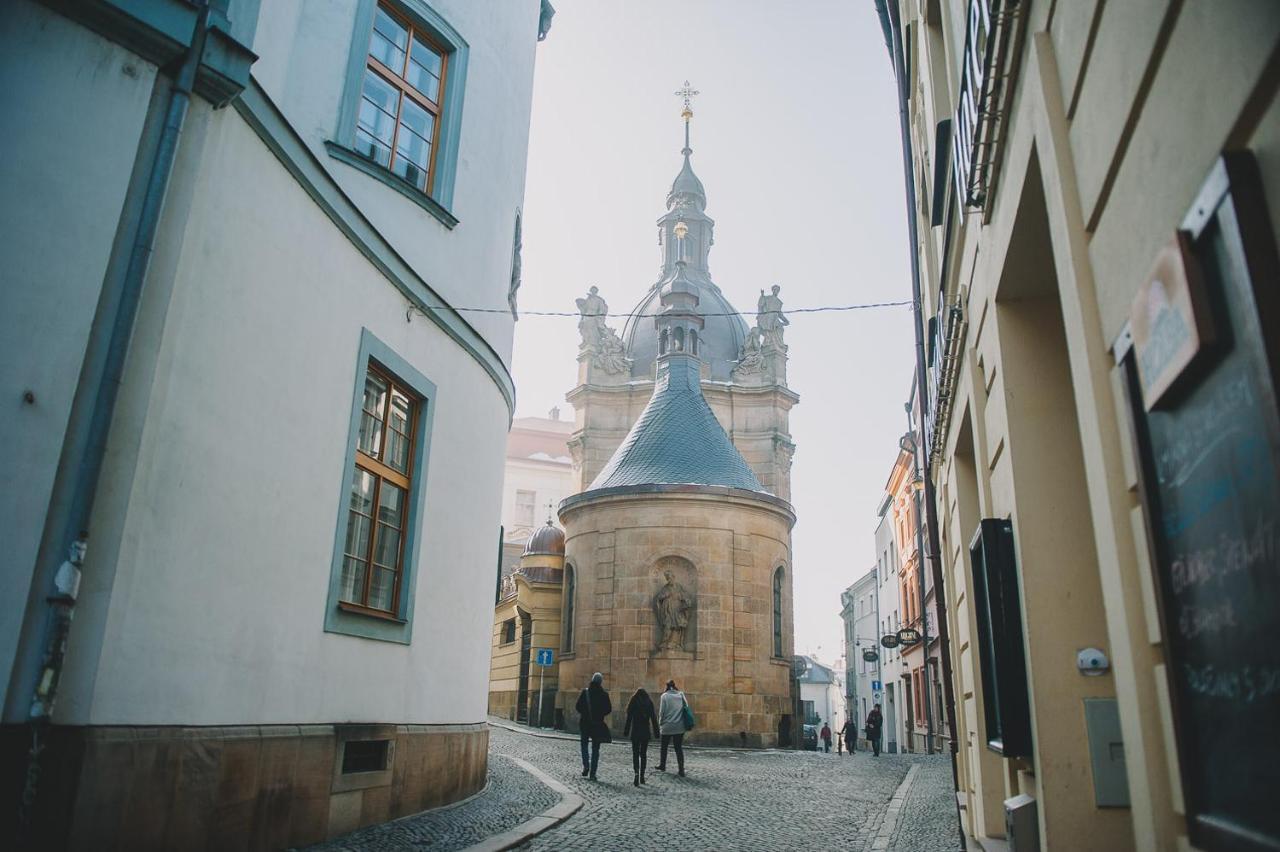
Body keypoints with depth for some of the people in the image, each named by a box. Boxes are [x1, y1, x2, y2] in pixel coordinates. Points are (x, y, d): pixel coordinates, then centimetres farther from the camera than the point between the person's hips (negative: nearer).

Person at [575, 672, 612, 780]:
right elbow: (608, 709, -4)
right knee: (595, 748, 8)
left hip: (585, 722, 0)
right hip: (598, 723, 0)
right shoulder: (604, 694, -6)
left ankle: (585, 765, -3)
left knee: (584, 744, 18)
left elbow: (578, 707, -5)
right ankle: (592, 773, 4)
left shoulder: (585, 692, -5)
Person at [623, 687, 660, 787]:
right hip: (646, 732, 2)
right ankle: (642, 776, 12)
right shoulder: (649, 703, 4)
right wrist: (656, 732, 6)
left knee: (635, 753, 0)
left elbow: (629, 719, -4)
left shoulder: (633, 703, 0)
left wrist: (626, 732, -1)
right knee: (643, 753, 11)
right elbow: (653, 719, 2)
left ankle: (636, 773, -21)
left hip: (635, 732, -2)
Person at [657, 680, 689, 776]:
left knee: (664, 747, 16)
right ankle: (681, 769, -1)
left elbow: (661, 711, -7)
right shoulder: (681, 694, 2)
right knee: (679, 748, 6)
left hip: (667, 726, -2)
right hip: (680, 726, 2)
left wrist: (660, 723, 5)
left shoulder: (665, 696, -6)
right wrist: (685, 723, 12)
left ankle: (662, 766, 27)